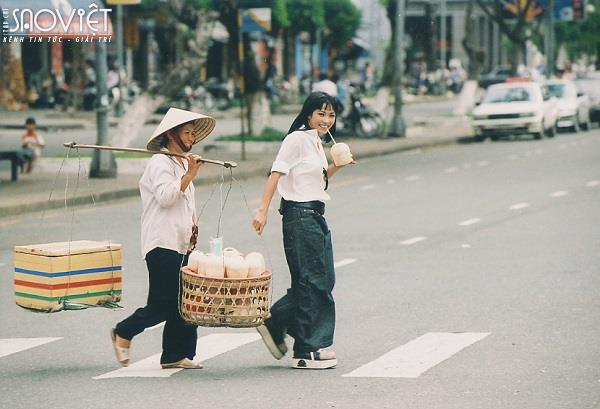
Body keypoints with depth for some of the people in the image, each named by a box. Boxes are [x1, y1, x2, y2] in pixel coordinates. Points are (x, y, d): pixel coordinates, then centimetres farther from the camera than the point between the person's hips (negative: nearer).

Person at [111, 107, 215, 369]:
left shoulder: (182, 164, 23)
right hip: (162, 244, -10)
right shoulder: (159, 163, -8)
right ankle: (122, 334, 8)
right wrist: (190, 175, -19)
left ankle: (175, 356, 7)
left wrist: (192, 229, 25)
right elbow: (165, 196, -22)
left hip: (181, 245, 10)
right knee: (162, 304, -10)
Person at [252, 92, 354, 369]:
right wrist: (262, 210, -24)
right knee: (311, 282, -4)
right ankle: (307, 352, 3)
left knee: (324, 281, 10)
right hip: (299, 215, -9)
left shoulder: (317, 143, 16)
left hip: (316, 216, 9)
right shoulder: (297, 139, -10)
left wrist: (336, 166, 10)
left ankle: (275, 325, 19)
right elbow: (276, 174, -16)